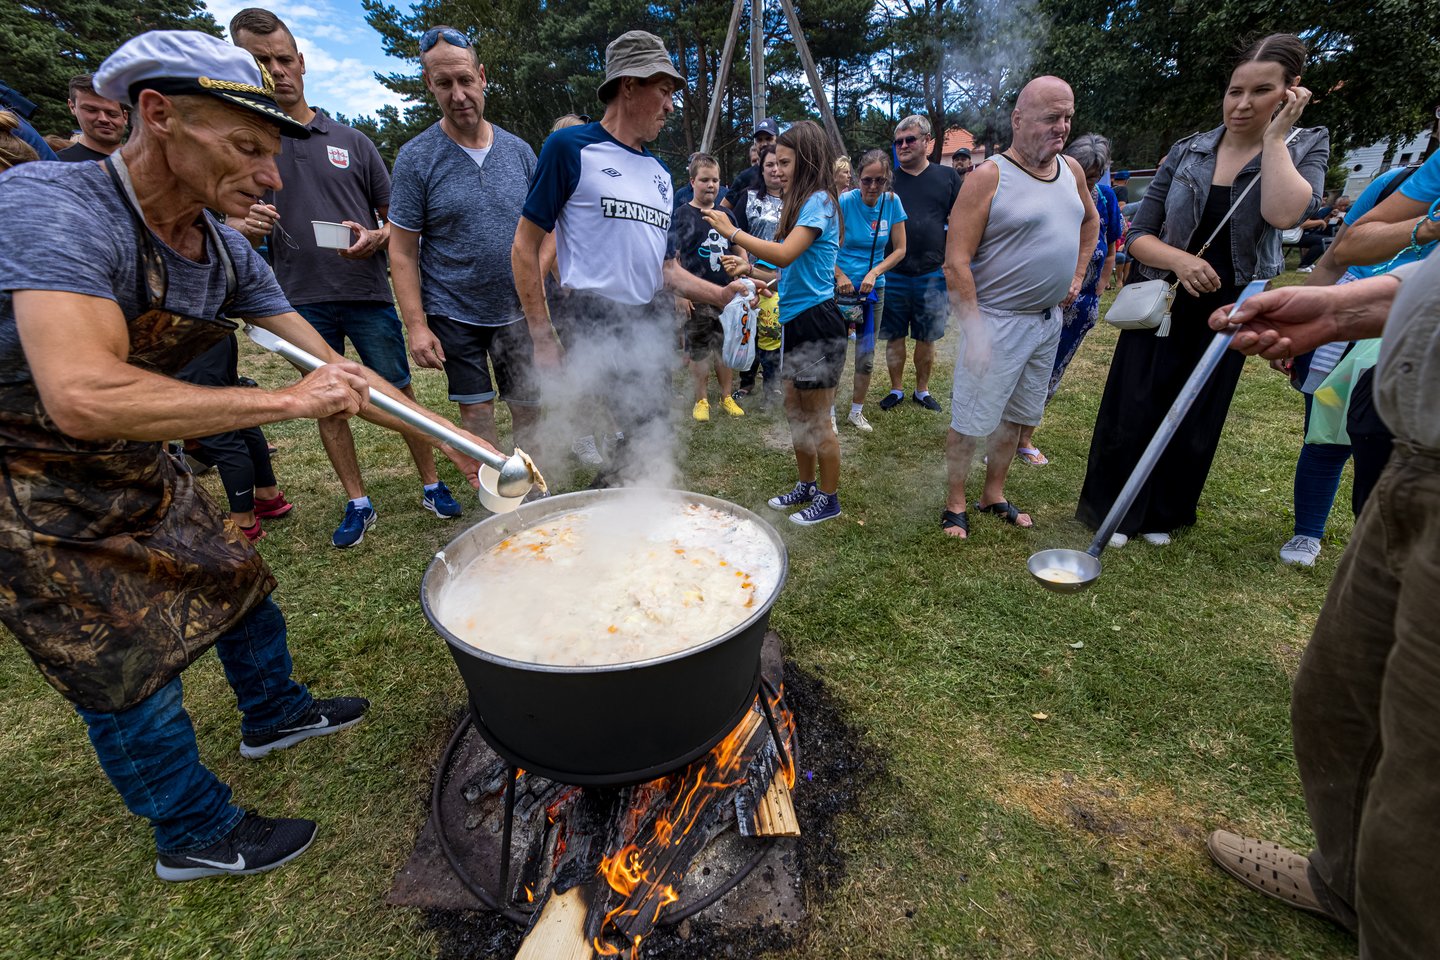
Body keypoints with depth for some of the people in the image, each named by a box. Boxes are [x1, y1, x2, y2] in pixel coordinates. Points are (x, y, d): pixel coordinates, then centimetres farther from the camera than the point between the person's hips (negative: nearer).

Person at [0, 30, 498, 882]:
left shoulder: (227, 253, -6)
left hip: (142, 472, 7)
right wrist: (287, 401, -34)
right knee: (134, 670, 2)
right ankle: (198, 836, 26)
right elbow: (84, 397, -41)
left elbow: (334, 367, -3)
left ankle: (275, 714, 44)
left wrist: (458, 444, -6)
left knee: (240, 582, 16)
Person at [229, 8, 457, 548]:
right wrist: (246, 226, -16)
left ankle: (431, 485, 15)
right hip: (301, 301, 1)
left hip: (366, 292, -1)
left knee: (400, 392, 1)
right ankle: (357, 503, 18)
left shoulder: (351, 142, 7)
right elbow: (230, 229, 8)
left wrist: (375, 238, -13)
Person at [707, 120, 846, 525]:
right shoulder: (802, 202, 17)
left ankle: (828, 499, 15)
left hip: (817, 319, -10)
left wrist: (733, 232, -17)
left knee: (817, 419, 0)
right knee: (795, 410, 16)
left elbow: (785, 254, -25)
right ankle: (807, 486, 31)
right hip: (797, 318, 10)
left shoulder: (819, 201, -12)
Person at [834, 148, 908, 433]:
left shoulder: (892, 202, -4)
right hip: (841, 285, -3)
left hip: (874, 288, 3)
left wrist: (874, 273, -15)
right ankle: (829, 411, 16)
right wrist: (840, 275, -19)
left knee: (866, 356, 9)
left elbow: (899, 249, -1)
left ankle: (856, 412, 25)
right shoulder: (844, 201, -12)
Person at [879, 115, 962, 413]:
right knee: (894, 337, 7)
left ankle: (922, 390, 25)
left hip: (932, 275, 0)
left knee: (927, 339, 9)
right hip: (892, 275, 0)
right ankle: (896, 390, 23)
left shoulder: (947, 177, 5)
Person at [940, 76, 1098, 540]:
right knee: (970, 421, -3)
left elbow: (1090, 221, 30)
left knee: (1015, 417, 15)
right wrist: (974, 332, -22)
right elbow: (956, 263, -18)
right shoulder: (989, 177, -12)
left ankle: (993, 495, 29)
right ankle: (955, 505, 14)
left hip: (1048, 320, 7)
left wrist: (1078, 275, 16)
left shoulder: (1071, 170, 9)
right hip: (998, 321, -7)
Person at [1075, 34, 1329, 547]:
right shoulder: (1188, 151, -2)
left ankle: (1162, 514, 28)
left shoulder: (1305, 147, -2)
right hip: (1161, 305, 0)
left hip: (1224, 313, 1)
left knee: (1194, 423, 11)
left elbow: (1284, 214, -24)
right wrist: (1179, 260, -23)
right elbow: (1138, 235, -4)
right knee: (1132, 413, 1)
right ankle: (1112, 510, 17)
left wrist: (1275, 136, -18)